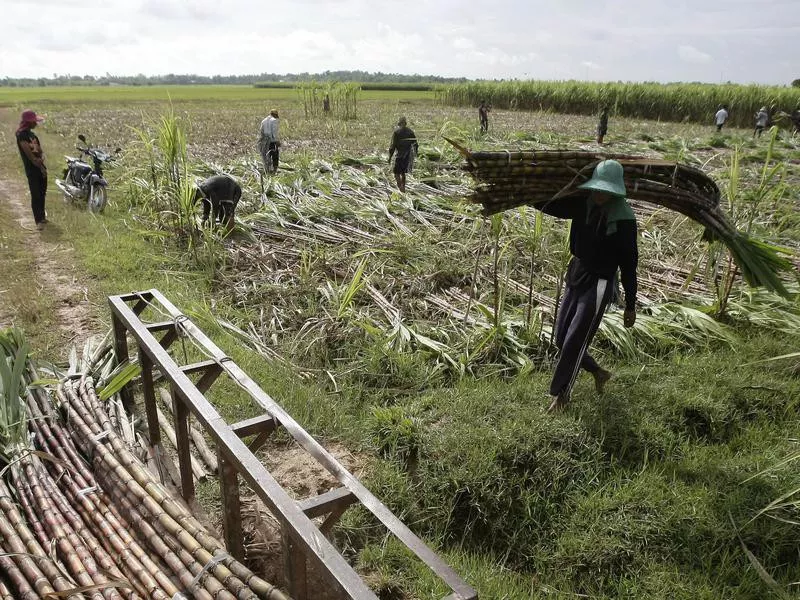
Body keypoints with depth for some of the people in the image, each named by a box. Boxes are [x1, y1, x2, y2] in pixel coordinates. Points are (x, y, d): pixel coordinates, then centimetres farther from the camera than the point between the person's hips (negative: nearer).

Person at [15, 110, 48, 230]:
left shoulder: (32, 134, 12)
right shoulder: (21, 135, -14)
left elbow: (40, 151, 11)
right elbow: (29, 154, -18)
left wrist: (41, 159, -11)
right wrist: (41, 167, -13)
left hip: (41, 168, 7)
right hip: (32, 169, -7)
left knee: (42, 193, 14)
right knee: (35, 195, -4)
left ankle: (42, 216, 27)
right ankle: (38, 221, 1)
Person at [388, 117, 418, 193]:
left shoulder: (396, 132, -9)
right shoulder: (410, 132, 6)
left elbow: (393, 145, -10)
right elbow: (415, 144, 7)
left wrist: (390, 156, -2)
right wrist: (414, 155, 17)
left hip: (400, 155, -5)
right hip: (408, 156, 5)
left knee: (397, 173, 0)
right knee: (403, 172, 19)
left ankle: (400, 187, -17)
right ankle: (403, 188, 23)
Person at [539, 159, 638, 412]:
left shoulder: (623, 219, -16)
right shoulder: (583, 204, -2)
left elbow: (629, 265, -11)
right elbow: (548, 205, 8)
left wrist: (630, 305, -5)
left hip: (599, 284, -7)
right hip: (575, 276, 7)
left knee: (574, 341, -3)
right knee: (561, 339, 14)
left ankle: (561, 395, 17)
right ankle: (599, 373, 38)